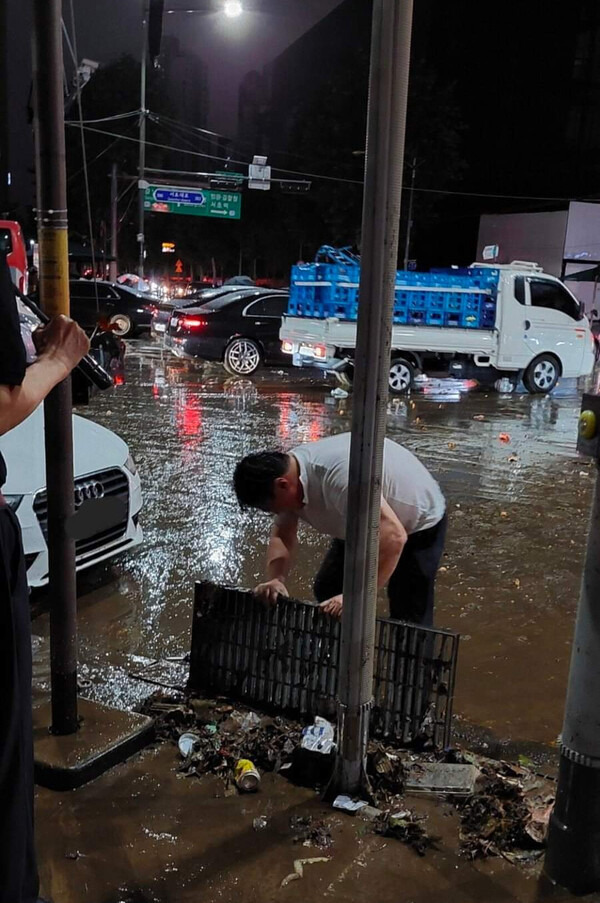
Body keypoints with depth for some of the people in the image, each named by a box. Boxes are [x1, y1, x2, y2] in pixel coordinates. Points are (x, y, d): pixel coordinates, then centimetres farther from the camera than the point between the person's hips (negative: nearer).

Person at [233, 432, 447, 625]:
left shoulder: (338, 476, -41)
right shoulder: (285, 471, -13)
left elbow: (393, 537, -45)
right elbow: (282, 535, -4)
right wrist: (275, 579, -22)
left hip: (418, 524, -8)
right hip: (367, 526, 8)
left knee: (408, 620, -9)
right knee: (326, 590, 7)